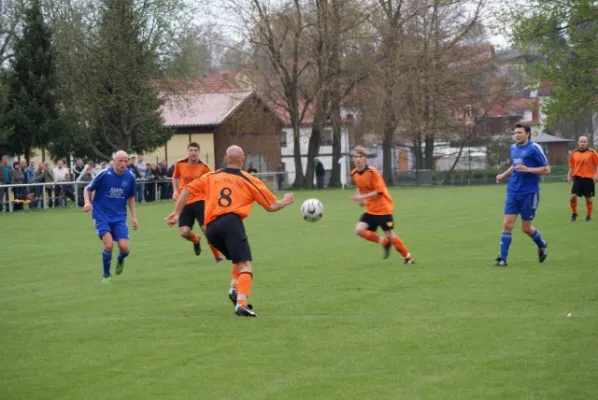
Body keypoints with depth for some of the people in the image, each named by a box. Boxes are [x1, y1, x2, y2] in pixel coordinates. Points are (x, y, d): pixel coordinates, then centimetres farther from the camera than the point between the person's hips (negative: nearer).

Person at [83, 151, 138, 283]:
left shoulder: (130, 177, -2)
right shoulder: (104, 175, -13)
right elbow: (87, 189, -1)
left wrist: (133, 216, 7)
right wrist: (87, 202, -21)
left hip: (119, 217, 3)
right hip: (102, 216, -3)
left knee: (124, 247, -12)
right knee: (109, 244, -21)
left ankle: (120, 260, 27)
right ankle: (106, 275, 3)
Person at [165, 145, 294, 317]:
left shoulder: (211, 177, 21)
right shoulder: (249, 180, 14)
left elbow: (187, 190, 17)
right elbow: (271, 206, 17)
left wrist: (176, 213, 23)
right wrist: (286, 201, 36)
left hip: (211, 227, 5)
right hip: (231, 222, -5)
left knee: (238, 260, 26)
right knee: (245, 266, -10)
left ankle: (235, 289, 4)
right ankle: (241, 304, -29)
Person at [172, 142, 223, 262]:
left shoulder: (204, 167, -8)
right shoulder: (180, 164, 0)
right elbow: (175, 177, 20)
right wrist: (176, 191, 6)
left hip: (199, 201, -2)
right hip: (184, 202, 2)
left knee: (206, 228, -12)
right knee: (184, 232, -8)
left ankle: (218, 257, 3)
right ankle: (196, 240, 31)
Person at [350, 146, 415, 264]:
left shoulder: (372, 172, -19)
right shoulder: (354, 174, 0)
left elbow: (379, 191, -20)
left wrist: (362, 197, -26)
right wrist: (361, 199, -1)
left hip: (382, 209, -6)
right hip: (370, 210, 6)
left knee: (389, 235, -2)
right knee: (359, 230, -12)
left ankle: (408, 257, 18)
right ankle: (384, 242, 10)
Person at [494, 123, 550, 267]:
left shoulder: (534, 148, -10)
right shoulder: (513, 148, 9)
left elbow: (546, 169, -9)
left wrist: (527, 169, -21)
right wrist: (503, 175, 11)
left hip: (529, 193, -5)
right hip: (513, 192, 5)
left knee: (526, 228, 4)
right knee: (507, 224, -5)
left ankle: (542, 245, 34)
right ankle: (502, 258, -1)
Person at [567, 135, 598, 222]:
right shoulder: (574, 153, 6)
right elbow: (572, 166, 15)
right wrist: (569, 175, 3)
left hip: (589, 179, -2)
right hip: (577, 178, 2)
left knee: (588, 198, 5)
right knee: (573, 196, -10)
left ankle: (589, 216, 20)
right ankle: (574, 214, 11)